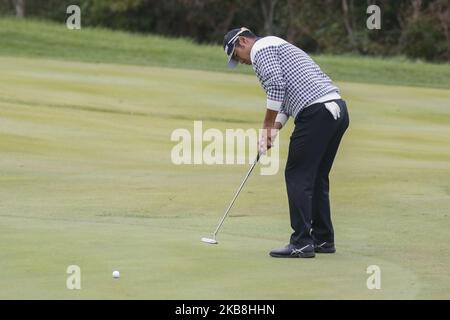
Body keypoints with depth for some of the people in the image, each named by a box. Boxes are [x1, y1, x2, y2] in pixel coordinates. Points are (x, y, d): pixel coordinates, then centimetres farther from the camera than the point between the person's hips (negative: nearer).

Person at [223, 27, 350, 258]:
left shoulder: (261, 49, 0)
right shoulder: (279, 47, 31)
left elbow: (276, 86, -15)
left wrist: (267, 127, -6)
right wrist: (273, 130, 22)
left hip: (316, 113, -9)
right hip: (338, 109, 9)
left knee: (298, 176, -5)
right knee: (317, 177, 17)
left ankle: (302, 243, -8)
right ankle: (323, 239, 19)